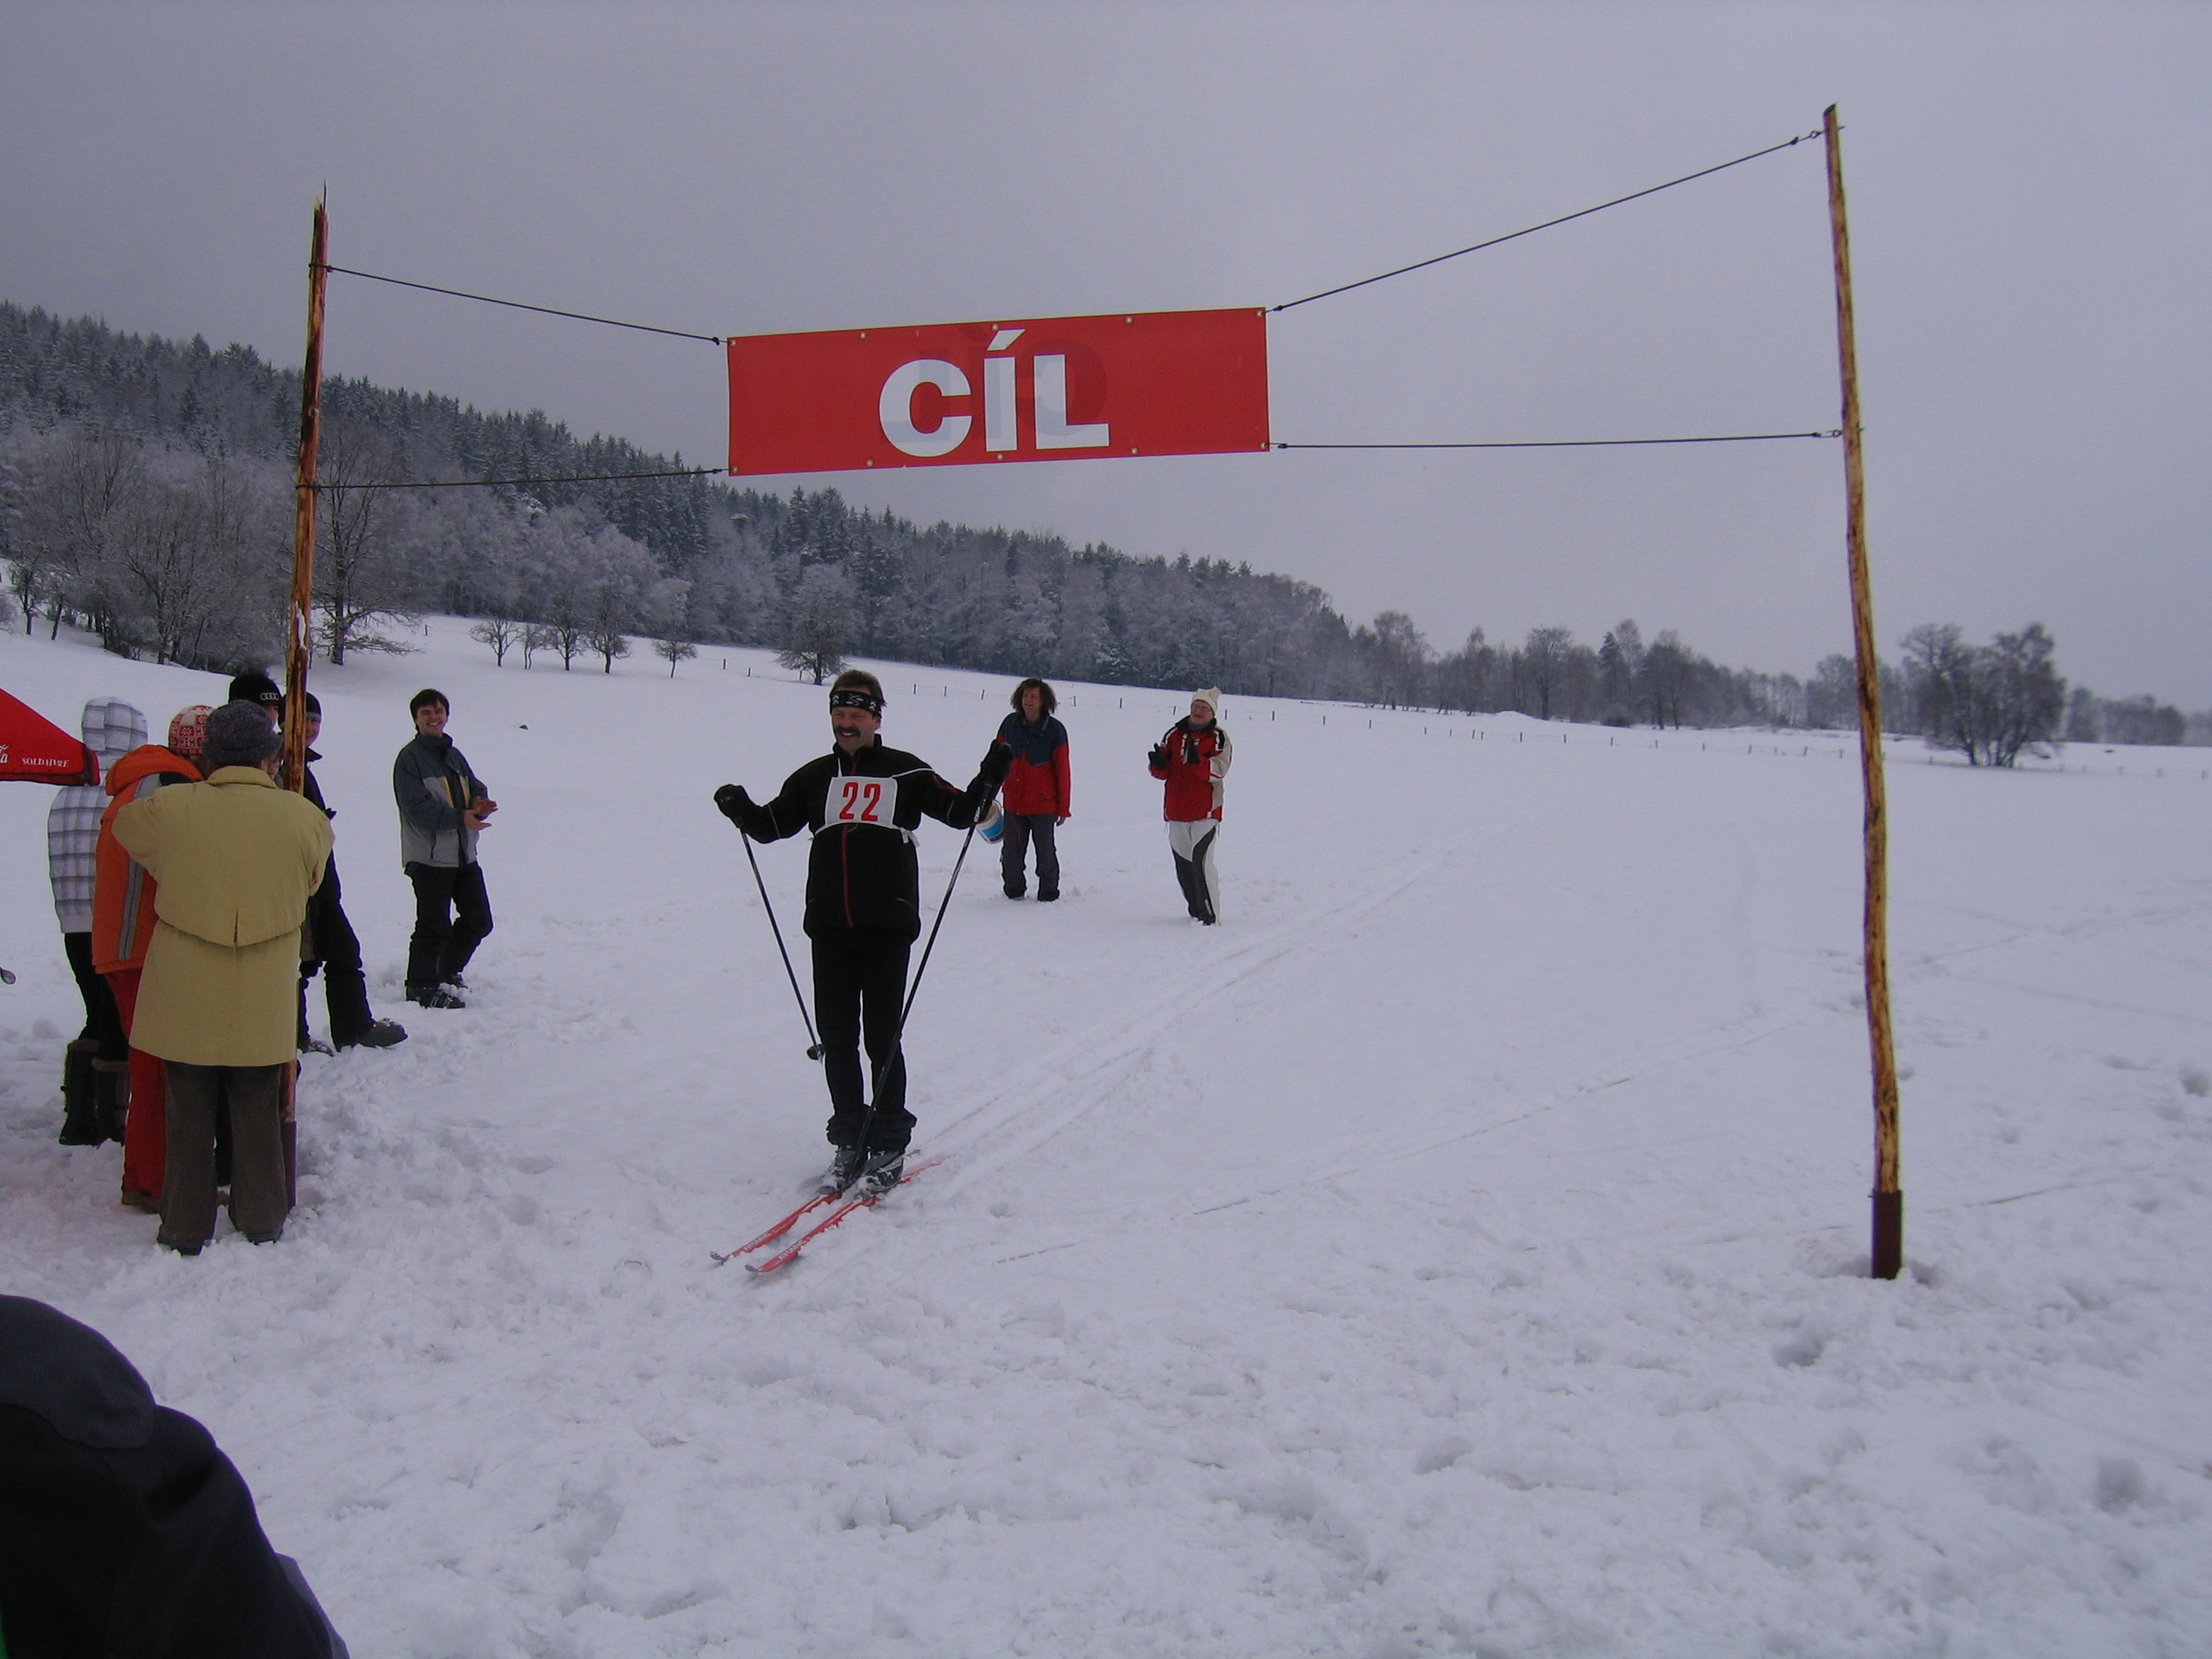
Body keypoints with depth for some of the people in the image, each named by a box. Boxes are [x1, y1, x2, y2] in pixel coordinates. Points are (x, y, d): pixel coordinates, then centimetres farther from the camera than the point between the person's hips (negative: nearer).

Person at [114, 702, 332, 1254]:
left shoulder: (168, 809, -12)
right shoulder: (304, 818, -11)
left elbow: (124, 823, 11)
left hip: (184, 998, 0)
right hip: (264, 1002, 0)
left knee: (189, 1113, 13)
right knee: (257, 1112, 15)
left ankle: (186, 1227, 21)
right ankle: (262, 1220, 24)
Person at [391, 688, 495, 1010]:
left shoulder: (455, 756, 16)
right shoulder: (410, 758, -7)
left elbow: (476, 789, 17)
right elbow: (416, 807, -17)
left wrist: (480, 804, -7)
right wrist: (460, 817, -22)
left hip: (465, 856, 7)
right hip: (429, 858, -7)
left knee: (478, 920, 13)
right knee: (433, 926, -5)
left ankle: (447, 971, 32)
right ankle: (422, 986, 10)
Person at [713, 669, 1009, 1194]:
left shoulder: (906, 773, 3)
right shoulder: (814, 778, 12)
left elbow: (960, 812, 3)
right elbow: (772, 825, 12)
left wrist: (989, 777, -13)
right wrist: (740, 809, -8)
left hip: (888, 928, -3)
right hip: (829, 930, 3)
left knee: (882, 1039, 1)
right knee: (836, 1040, 7)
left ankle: (889, 1146, 14)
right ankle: (849, 1141, 20)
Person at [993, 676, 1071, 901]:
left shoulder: (1055, 730, -8)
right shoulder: (1010, 724, 0)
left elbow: (1062, 771, -3)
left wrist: (1063, 807, -2)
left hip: (1043, 804, -3)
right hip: (1013, 801, 3)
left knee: (1045, 852, 6)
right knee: (1011, 852, 6)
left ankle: (1048, 893, 22)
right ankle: (1013, 891, 24)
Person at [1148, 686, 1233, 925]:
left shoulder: (1219, 738, -1)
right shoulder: (1174, 734, 11)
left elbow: (1218, 770, -15)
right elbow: (1163, 772, 11)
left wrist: (1198, 760, -32)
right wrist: (1158, 764, -12)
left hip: (1206, 811, -5)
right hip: (1176, 811, 5)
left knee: (1201, 861, -15)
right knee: (1183, 864, 12)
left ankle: (1210, 915, -11)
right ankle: (1195, 909, 26)